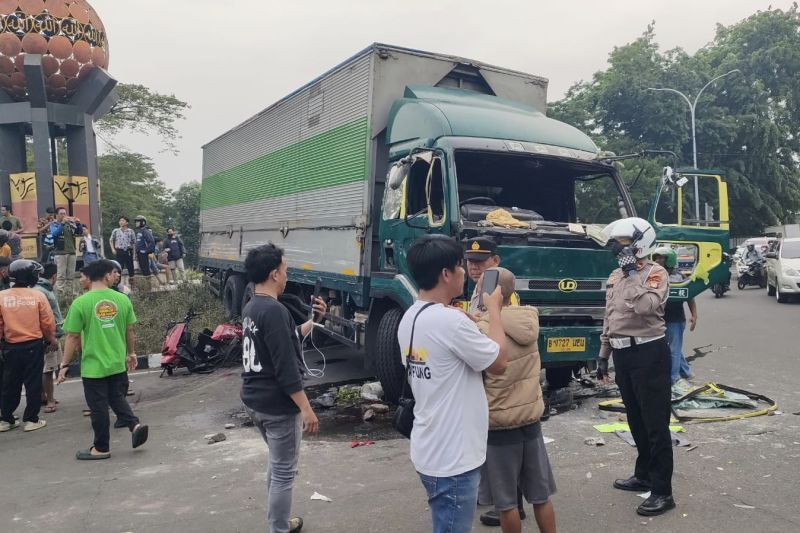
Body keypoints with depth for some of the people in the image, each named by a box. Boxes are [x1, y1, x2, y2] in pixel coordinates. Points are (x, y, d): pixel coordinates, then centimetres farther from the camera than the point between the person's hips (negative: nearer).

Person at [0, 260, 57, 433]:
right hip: (34, 345, -2)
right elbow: (48, 323, -6)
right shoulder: (38, 295, -9)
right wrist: (51, 339, 12)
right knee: (33, 383, 7)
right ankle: (31, 419, 10)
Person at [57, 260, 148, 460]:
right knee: (117, 398, 21)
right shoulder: (122, 299, -3)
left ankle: (101, 448, 19)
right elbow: (129, 331, 5)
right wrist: (131, 354, 20)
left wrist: (65, 365, 0)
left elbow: (73, 337, -10)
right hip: (118, 363, 3)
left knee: (98, 407, 8)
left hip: (93, 366, -3)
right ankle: (135, 425, 2)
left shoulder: (81, 302, -12)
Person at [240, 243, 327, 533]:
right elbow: (286, 368, -25)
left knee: (277, 464, 24)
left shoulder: (250, 308, 9)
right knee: (284, 472, 3)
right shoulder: (274, 310, -23)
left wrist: (313, 320, 10)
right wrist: (306, 408, -21)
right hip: (277, 404, -10)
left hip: (253, 400, 10)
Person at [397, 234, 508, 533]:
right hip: (452, 459, -9)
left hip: (430, 452, 9)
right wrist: (494, 309, 0)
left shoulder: (409, 319, 4)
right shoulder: (450, 321, -24)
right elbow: (498, 362, -12)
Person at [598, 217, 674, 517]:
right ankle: (644, 475, 34)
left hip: (649, 354, -8)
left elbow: (645, 306, -30)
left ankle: (662, 492, 5)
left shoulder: (656, 273, -11)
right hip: (623, 354, 8)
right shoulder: (615, 276, 13)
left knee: (656, 424, -3)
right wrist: (604, 354, 19)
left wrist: (633, 274, -22)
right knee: (636, 420, 19)